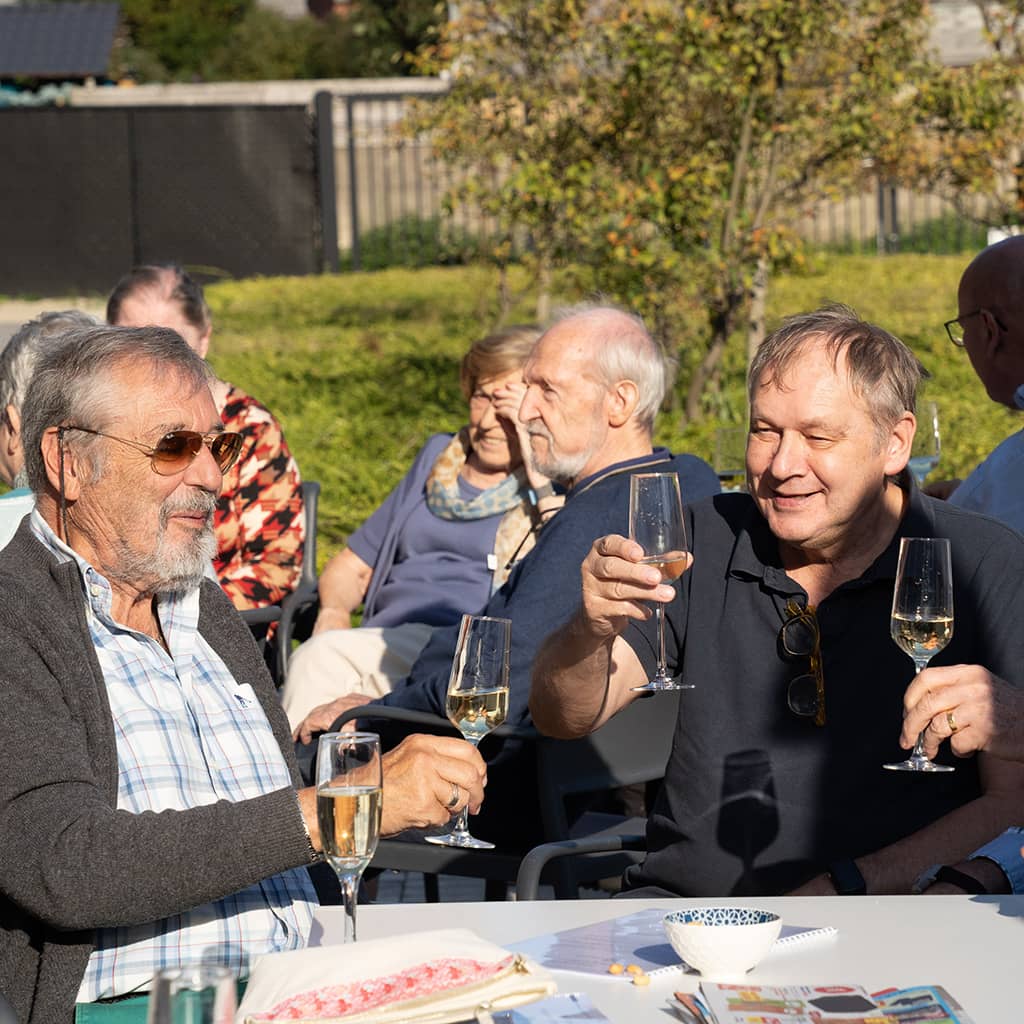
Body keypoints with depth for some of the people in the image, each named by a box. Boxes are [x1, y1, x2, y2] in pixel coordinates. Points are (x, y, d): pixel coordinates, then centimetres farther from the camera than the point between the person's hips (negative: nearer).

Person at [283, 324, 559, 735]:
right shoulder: (440, 457, 26)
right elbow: (353, 565, 29)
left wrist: (539, 473, -10)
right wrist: (334, 612, 6)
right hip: (388, 640, 5)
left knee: (322, 657, -32)